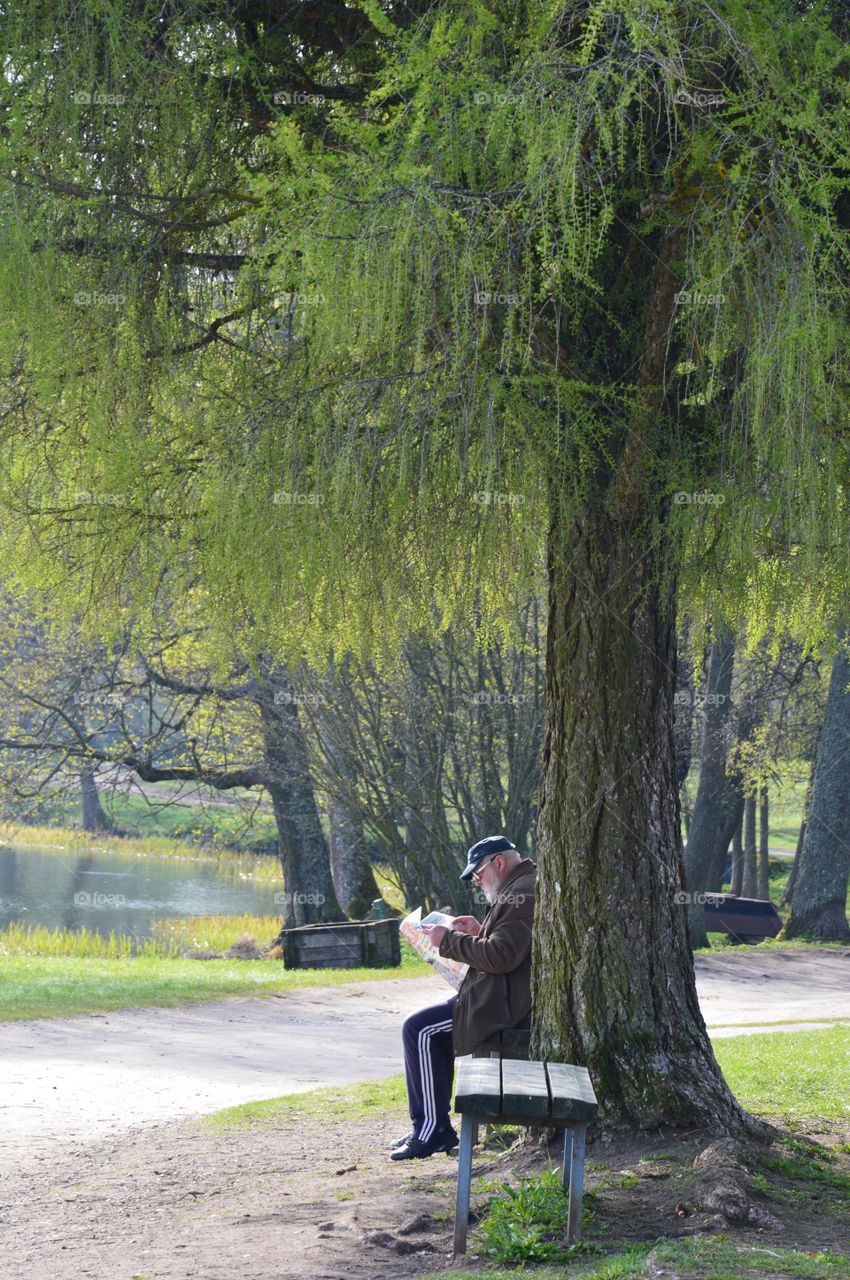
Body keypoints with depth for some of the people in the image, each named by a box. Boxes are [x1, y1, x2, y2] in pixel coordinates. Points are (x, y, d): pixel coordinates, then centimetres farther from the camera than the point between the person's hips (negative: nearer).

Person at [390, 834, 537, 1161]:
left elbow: (501, 956, -25)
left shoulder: (521, 894, -17)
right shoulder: (525, 887, 20)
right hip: (513, 998, 12)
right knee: (430, 1029, 21)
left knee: (419, 1030, -12)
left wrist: (449, 940, -15)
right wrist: (479, 933, 12)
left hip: (506, 1005, -12)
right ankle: (433, 1125, 19)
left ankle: (433, 1129, -9)